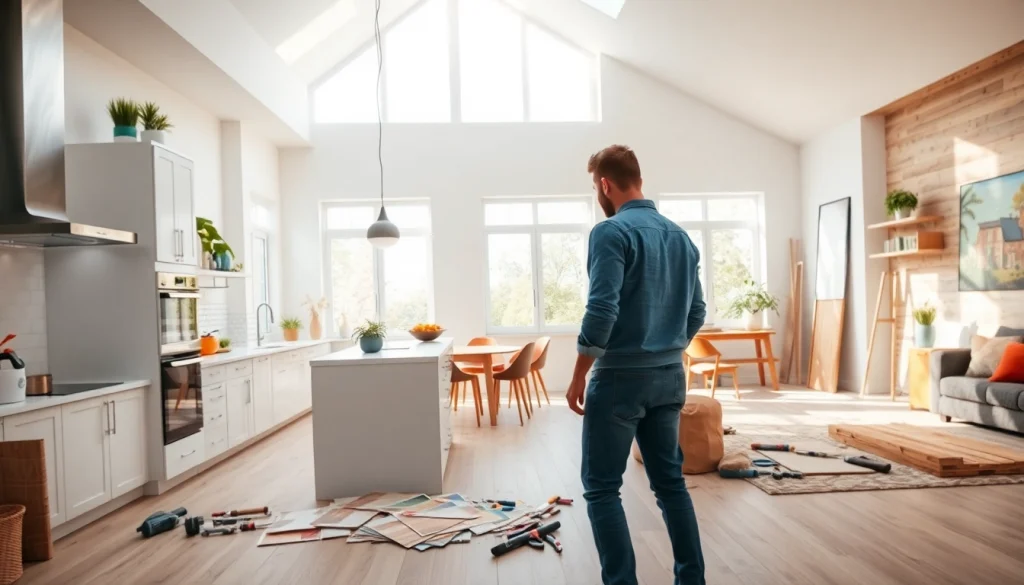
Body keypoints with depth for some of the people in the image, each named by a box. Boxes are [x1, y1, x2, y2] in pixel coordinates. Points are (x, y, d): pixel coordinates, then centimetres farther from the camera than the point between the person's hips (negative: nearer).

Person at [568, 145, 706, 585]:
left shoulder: (612, 232, -13)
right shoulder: (680, 236, 10)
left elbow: (602, 312, -21)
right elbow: (696, 313, 14)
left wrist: (579, 375, -11)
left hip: (621, 378, -7)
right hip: (671, 377, 8)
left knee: (602, 488, 3)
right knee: (670, 481, 16)